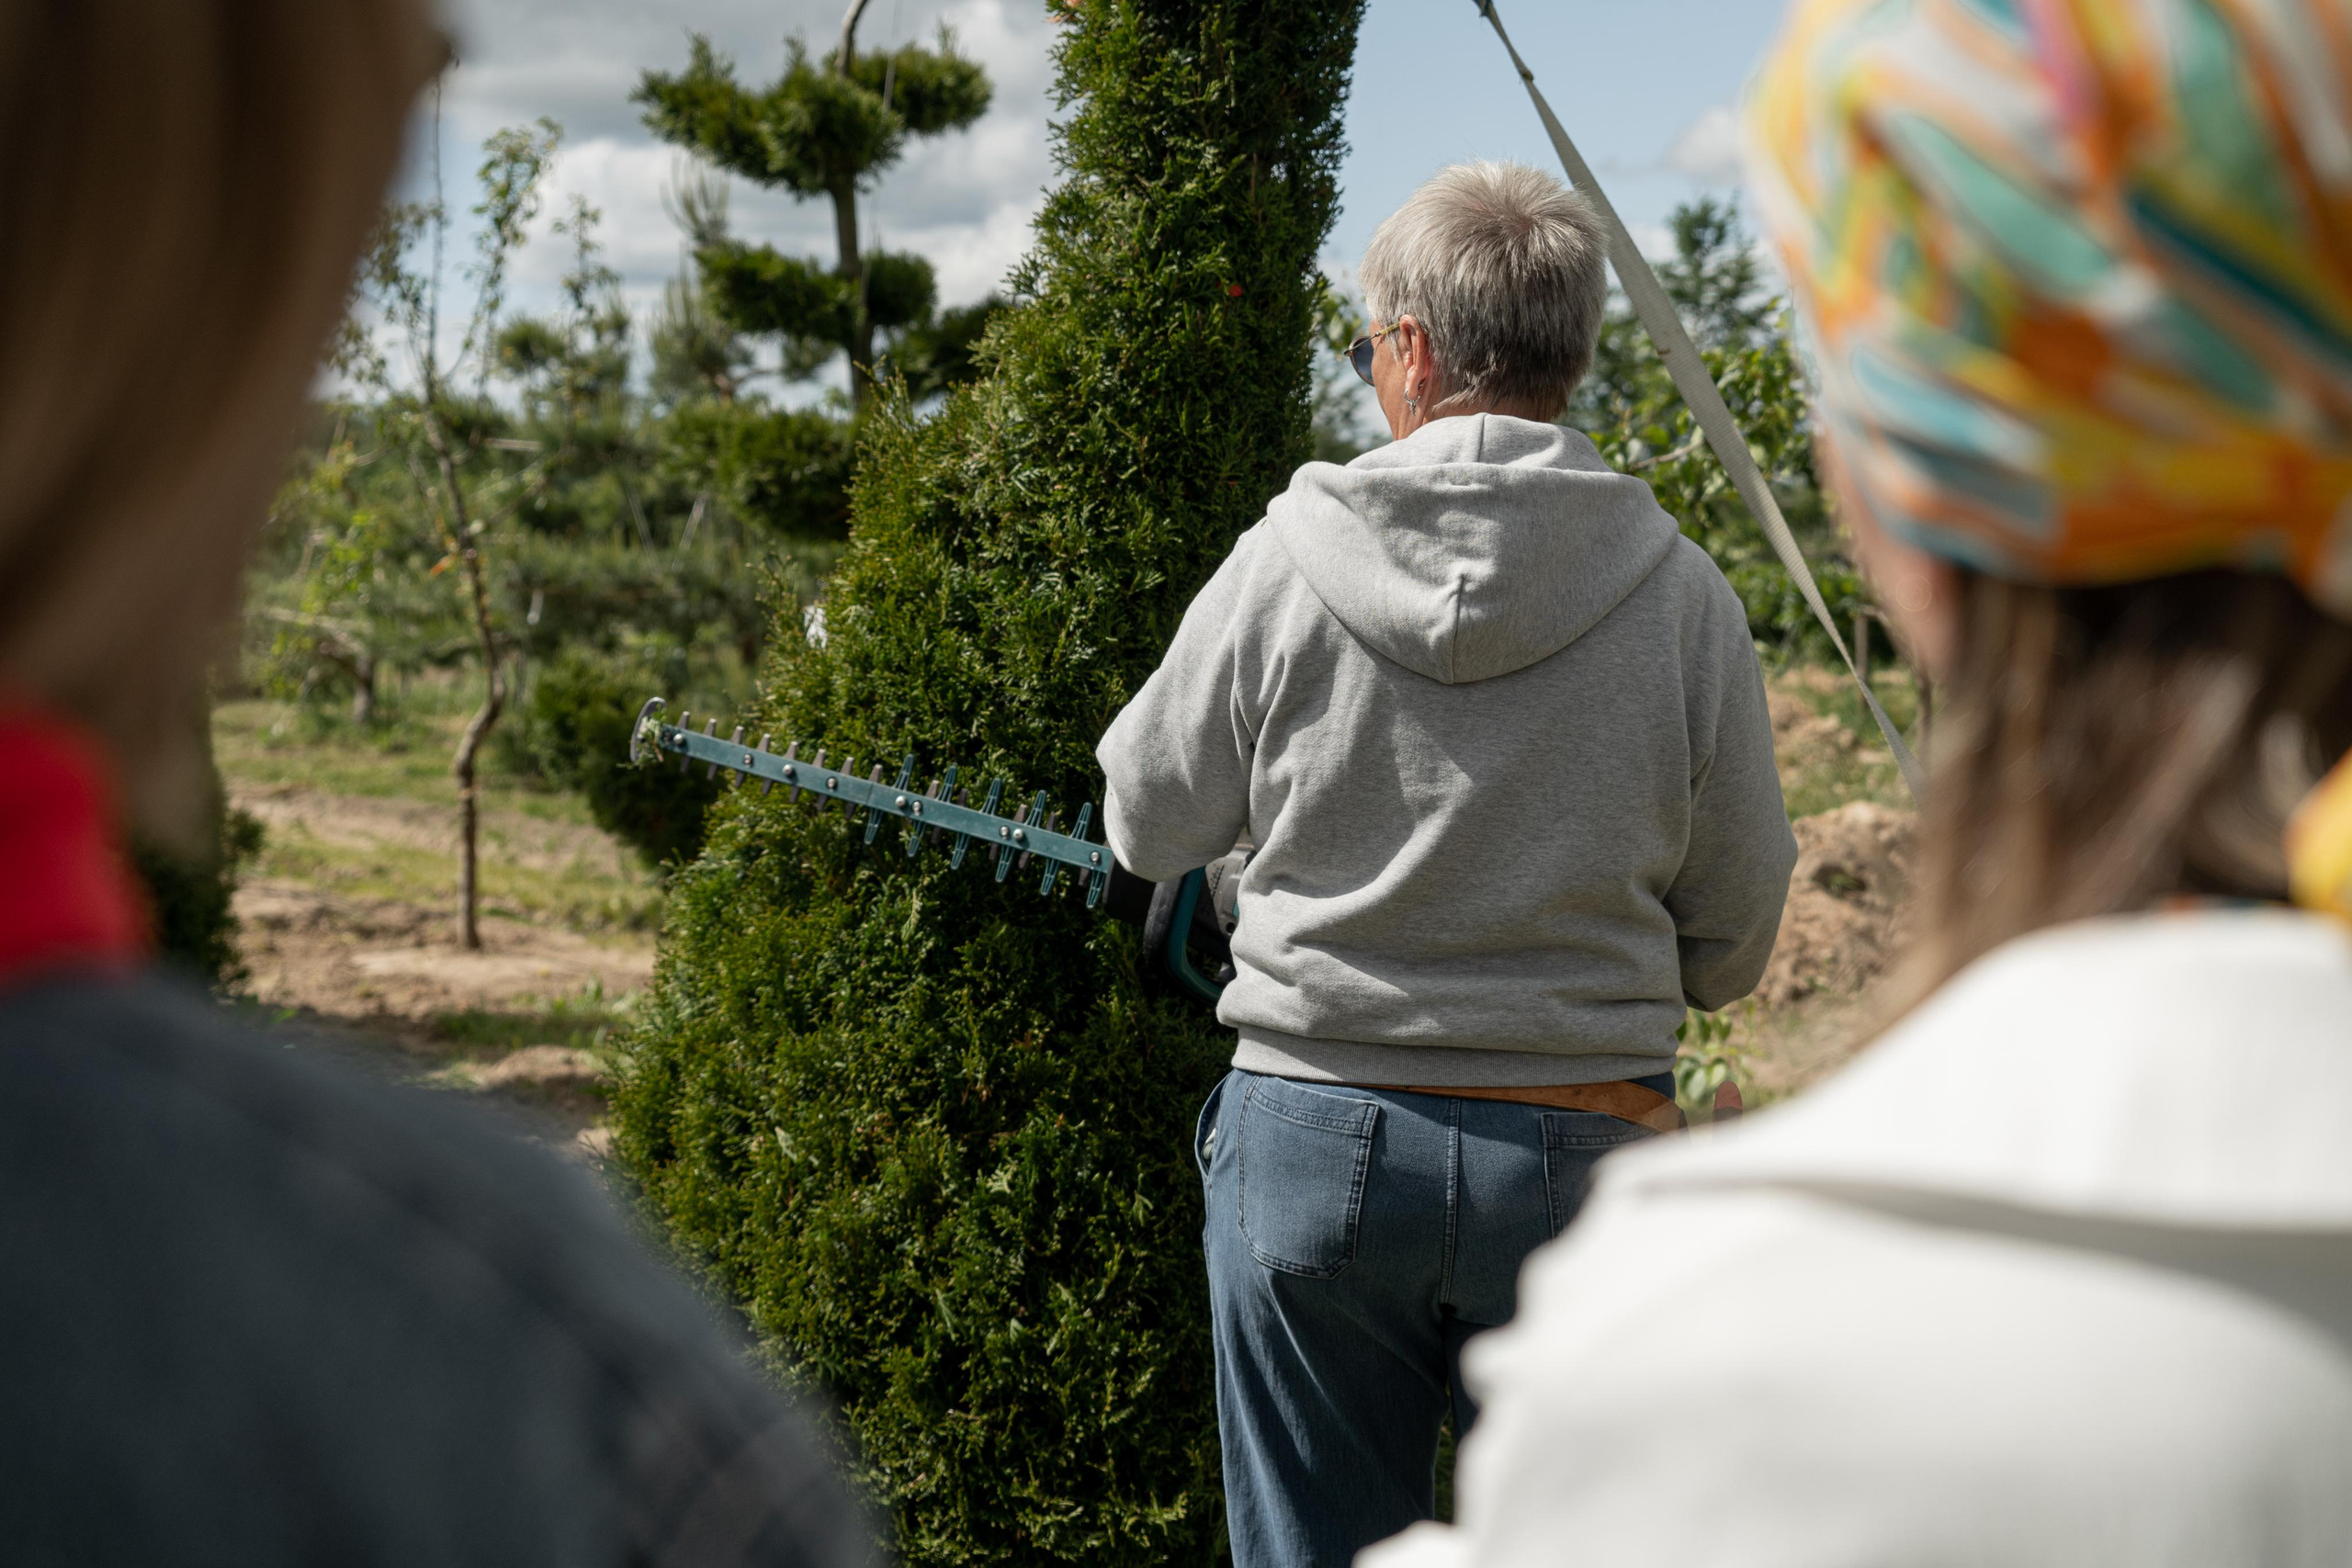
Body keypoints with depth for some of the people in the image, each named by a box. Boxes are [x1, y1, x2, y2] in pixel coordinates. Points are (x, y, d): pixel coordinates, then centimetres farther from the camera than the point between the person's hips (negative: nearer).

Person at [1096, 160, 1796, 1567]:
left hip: (1311, 1137, 0)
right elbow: (1735, 939, 1)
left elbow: (1151, 827, 5)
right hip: (1579, 1148, 0)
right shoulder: (1680, 592, -7)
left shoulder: (1284, 564, -8)